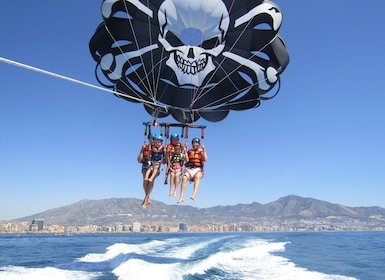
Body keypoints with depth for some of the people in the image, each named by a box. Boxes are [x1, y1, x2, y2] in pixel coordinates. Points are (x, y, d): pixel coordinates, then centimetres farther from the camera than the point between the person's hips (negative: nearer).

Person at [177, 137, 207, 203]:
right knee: (184, 178, -30)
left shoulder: (201, 152, 15)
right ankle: (181, 197, -29)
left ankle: (194, 194, -54)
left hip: (198, 169, -1)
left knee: (197, 176, -37)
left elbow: (205, 159, -3)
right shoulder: (189, 151, 18)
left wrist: (204, 150, -7)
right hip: (189, 169, 1)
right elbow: (186, 160, 3)